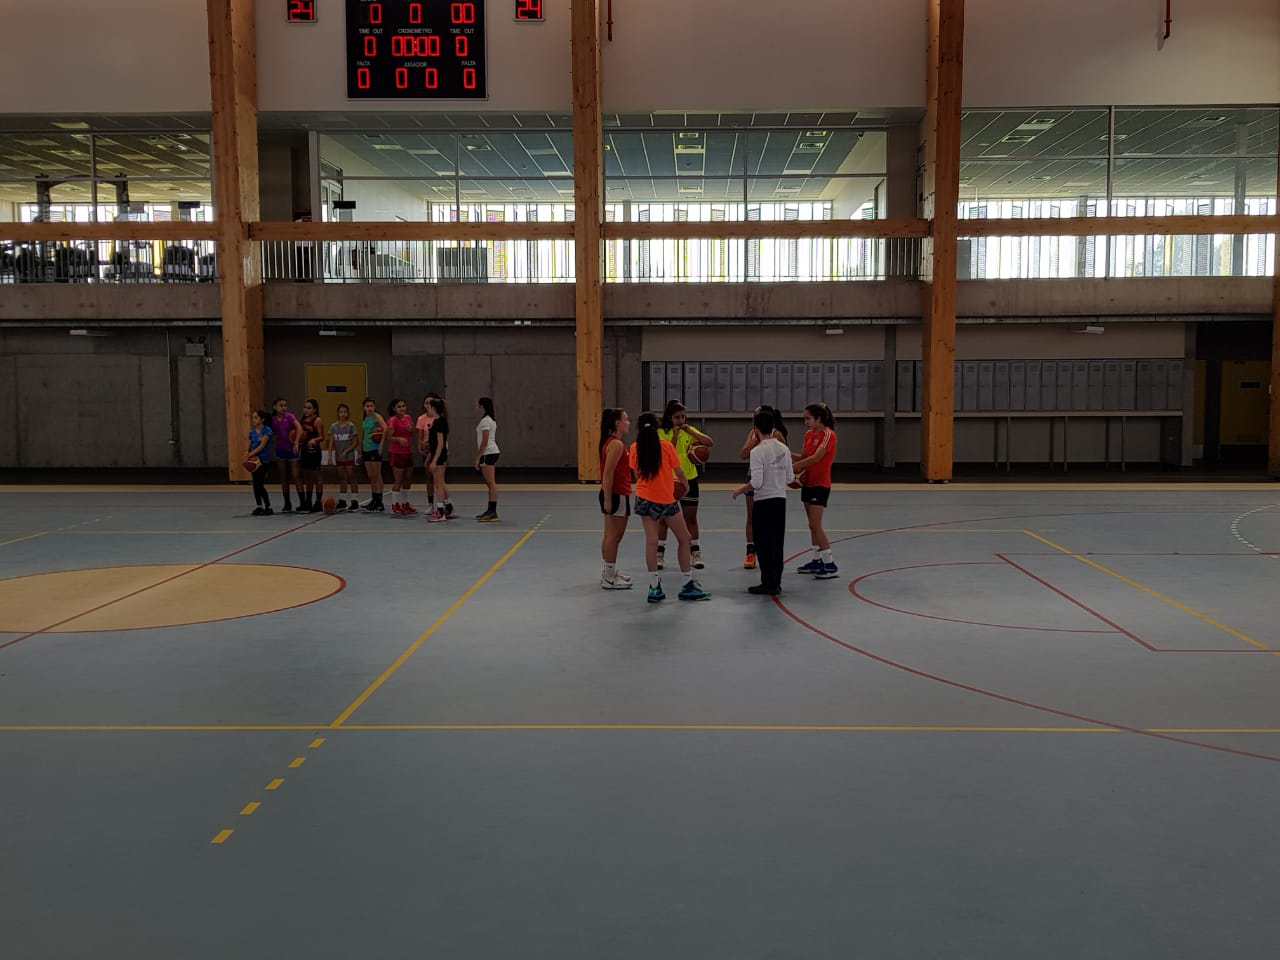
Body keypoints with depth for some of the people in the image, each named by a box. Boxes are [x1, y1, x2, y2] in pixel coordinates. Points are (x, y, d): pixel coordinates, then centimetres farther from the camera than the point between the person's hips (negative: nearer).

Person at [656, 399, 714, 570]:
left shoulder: (690, 431, 3)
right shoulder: (661, 433, -5)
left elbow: (710, 442, -10)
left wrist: (689, 431, -16)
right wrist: (675, 434, -20)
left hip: (689, 479, 2)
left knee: (691, 519, 8)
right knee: (663, 518, 4)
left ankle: (695, 553, 16)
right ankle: (659, 554, 12)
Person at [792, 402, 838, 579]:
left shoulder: (828, 434, -14)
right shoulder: (809, 434, 10)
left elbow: (816, 457, -23)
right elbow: (804, 457, 9)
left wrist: (794, 466, -21)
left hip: (820, 484, -8)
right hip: (808, 482, 8)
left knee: (815, 525, -10)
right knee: (813, 525, 11)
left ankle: (830, 565, -4)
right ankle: (817, 561, 20)